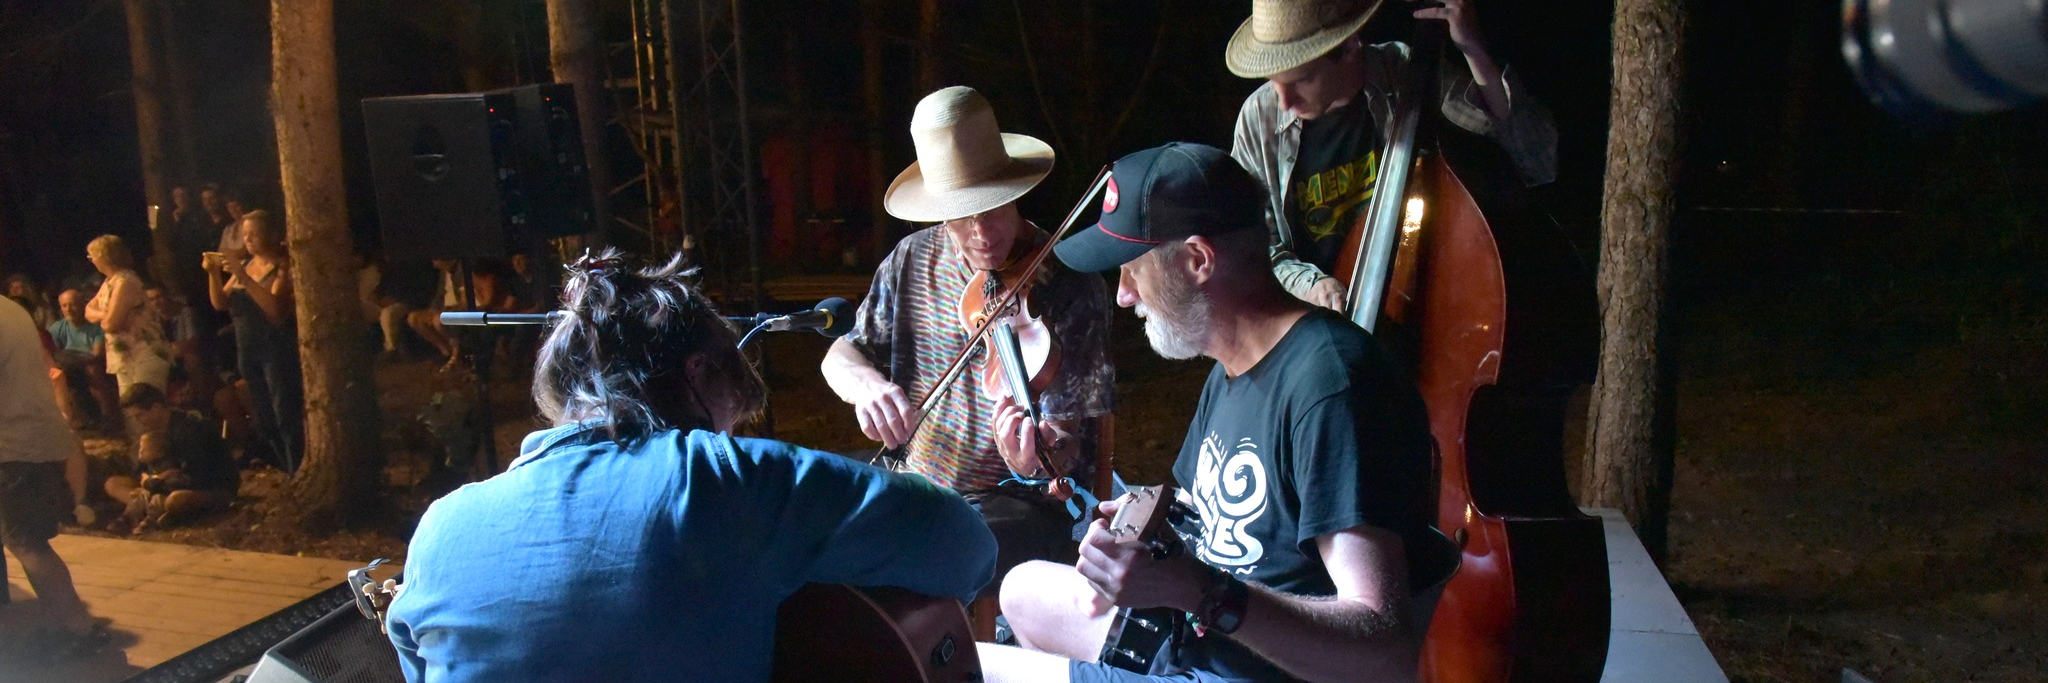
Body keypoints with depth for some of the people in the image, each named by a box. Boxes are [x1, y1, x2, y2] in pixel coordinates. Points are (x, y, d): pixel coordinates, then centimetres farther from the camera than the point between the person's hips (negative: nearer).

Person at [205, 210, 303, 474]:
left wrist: (244, 277, -24)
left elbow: (275, 306, -20)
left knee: (286, 417, -10)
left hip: (277, 350, -7)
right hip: (247, 350, 7)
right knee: (263, 422, 10)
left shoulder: (282, 265, -7)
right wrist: (213, 274, -6)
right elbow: (220, 303, 9)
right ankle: (283, 475, 18)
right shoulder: (244, 265, 13)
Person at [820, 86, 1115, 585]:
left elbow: (1070, 440, -16)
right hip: (916, 484, 5)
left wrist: (1045, 454, -41)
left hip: (1021, 504, -5)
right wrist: (866, 381, -21)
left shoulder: (1068, 285, -15)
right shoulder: (911, 261, 0)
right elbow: (841, 354, 4)